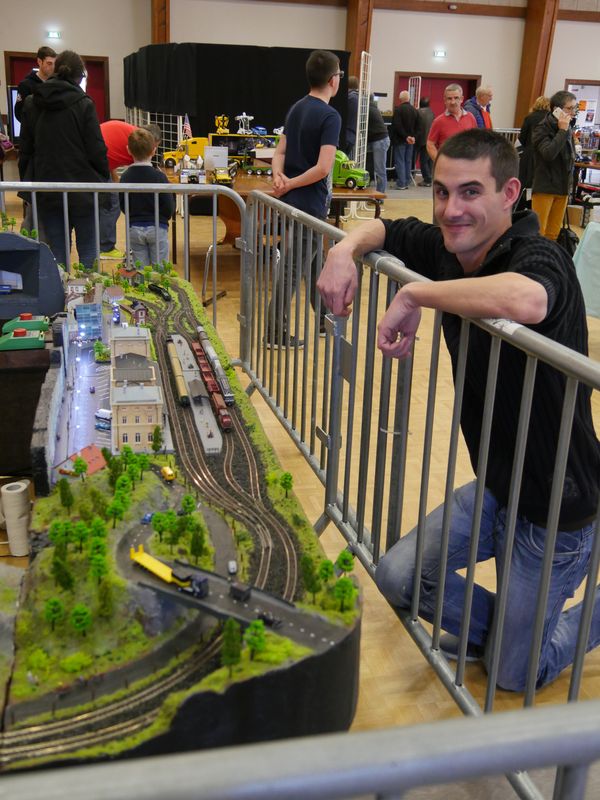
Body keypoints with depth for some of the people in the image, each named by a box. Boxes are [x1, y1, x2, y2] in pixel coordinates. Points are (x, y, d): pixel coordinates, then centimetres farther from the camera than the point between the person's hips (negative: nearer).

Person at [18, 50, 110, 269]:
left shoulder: (31, 104, 4)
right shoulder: (84, 105, -10)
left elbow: (25, 150, 8)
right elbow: (96, 150, -9)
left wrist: (26, 181, 16)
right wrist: (103, 178, 4)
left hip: (46, 190, 4)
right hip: (81, 188, -4)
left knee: (57, 252, 9)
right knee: (88, 251, 6)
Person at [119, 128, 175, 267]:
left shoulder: (125, 177, -3)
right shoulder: (159, 176, -12)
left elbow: (122, 206, 2)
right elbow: (169, 208, -11)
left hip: (134, 228, 3)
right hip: (157, 228, -3)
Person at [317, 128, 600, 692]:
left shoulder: (539, 257, -27)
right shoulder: (450, 250, -4)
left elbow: (526, 301, -52)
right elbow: (382, 229, 13)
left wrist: (413, 295, -37)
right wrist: (345, 249, -11)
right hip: (495, 486, 7)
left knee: (517, 675, 7)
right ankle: (496, 627, 28)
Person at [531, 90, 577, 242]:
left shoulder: (568, 129, 11)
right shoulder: (542, 129, -10)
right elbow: (549, 153, -26)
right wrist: (562, 131, -18)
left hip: (562, 188, 7)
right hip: (544, 187, -7)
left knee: (553, 234, 10)